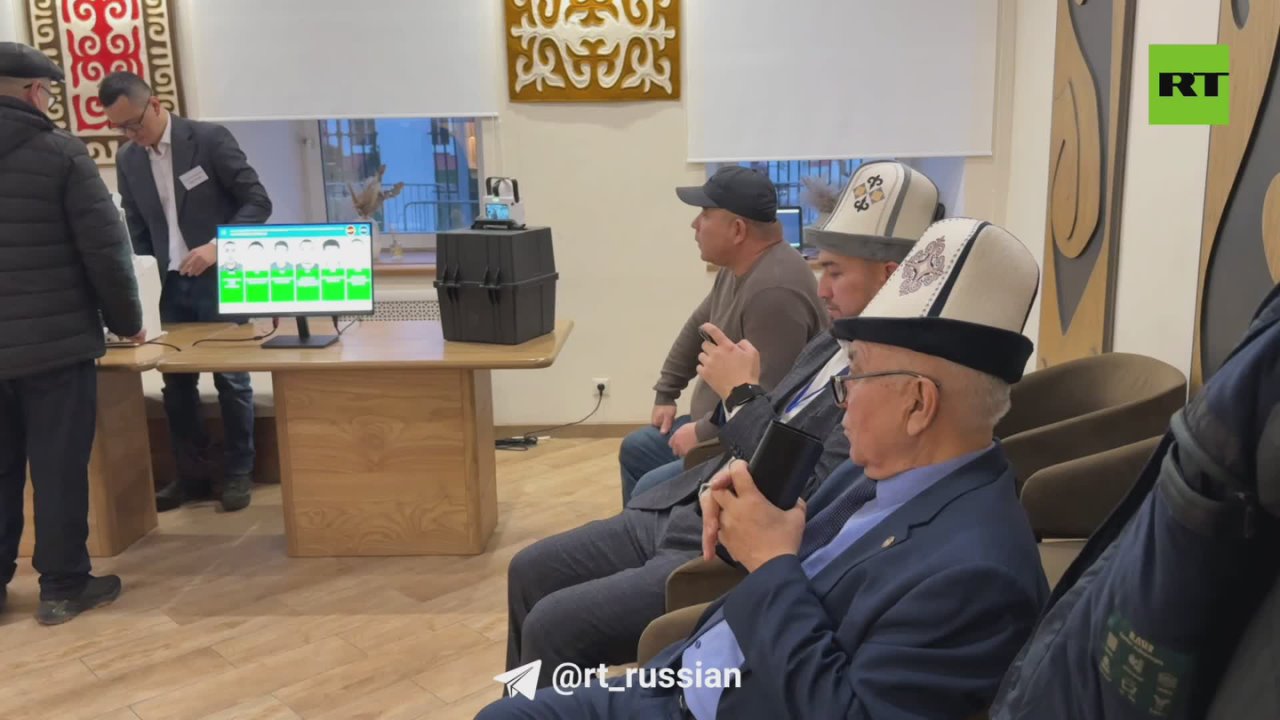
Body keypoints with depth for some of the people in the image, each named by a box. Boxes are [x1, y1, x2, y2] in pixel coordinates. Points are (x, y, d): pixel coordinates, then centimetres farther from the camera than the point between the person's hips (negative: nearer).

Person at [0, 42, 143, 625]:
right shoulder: (60, 154, -10)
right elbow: (106, 248, -11)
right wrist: (127, 321, 2)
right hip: (56, 341, -5)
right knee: (59, 468, 4)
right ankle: (63, 587, 13)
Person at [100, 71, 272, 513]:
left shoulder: (210, 139, -9)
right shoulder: (128, 160, 7)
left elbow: (258, 201, -12)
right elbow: (137, 228, 13)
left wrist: (218, 247, -23)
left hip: (219, 279, -5)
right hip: (171, 284, 5)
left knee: (230, 377, 1)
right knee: (176, 381, 7)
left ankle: (239, 472, 15)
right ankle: (192, 475, 20)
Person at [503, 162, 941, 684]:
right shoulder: (835, 344, 10)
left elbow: (812, 503, -25)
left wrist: (743, 395, -16)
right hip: (682, 513, 9)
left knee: (554, 624, -14)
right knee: (531, 571, 10)